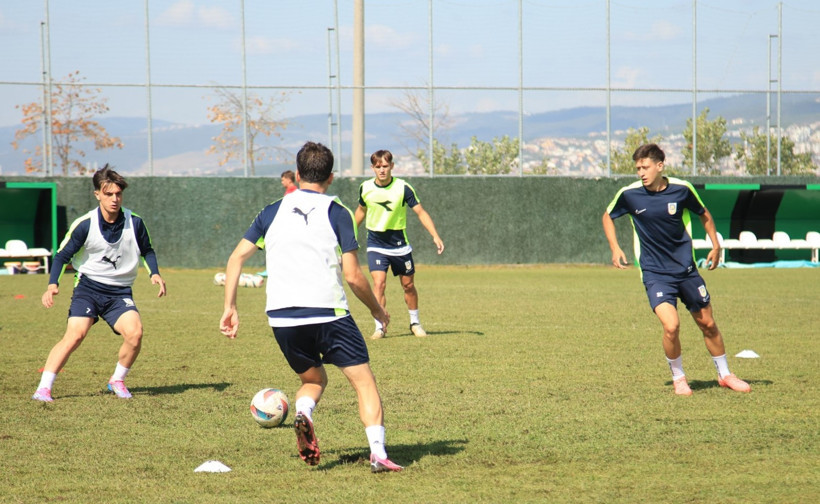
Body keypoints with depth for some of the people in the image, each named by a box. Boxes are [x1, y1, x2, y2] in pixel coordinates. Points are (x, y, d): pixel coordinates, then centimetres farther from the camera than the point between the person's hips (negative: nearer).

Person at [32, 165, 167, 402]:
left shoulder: (135, 223, -3)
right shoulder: (84, 225, -10)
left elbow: (147, 250, 15)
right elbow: (63, 255, -2)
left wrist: (154, 274, -1)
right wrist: (53, 284, -16)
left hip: (120, 292, 2)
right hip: (88, 287, -2)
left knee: (135, 332, -20)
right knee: (75, 334, -21)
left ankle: (117, 380, 4)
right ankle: (43, 388, -16)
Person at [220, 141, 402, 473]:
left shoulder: (273, 212, 11)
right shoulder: (337, 213, 0)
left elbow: (237, 258, 9)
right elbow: (353, 276, -4)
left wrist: (230, 307, 13)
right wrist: (377, 310, 11)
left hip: (282, 318, 4)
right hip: (328, 314, -3)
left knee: (313, 380, 24)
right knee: (364, 381, 5)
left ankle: (303, 414, -9)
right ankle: (378, 453, -12)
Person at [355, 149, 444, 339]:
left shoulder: (403, 187, -12)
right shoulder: (365, 188, -4)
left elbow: (420, 212, -11)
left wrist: (435, 236, -21)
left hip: (399, 244, 0)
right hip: (375, 244, 0)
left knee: (408, 285, 10)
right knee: (378, 282, -17)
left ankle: (415, 323, 31)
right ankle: (380, 327, -13)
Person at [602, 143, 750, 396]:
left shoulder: (682, 189, -7)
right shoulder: (629, 194, -9)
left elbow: (703, 214, 12)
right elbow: (608, 216, 10)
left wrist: (716, 245, 8)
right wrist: (615, 248, -1)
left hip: (686, 269, 2)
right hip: (655, 273, -2)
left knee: (708, 324, 11)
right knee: (671, 326, -21)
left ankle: (725, 374, 33)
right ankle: (678, 378, 3)